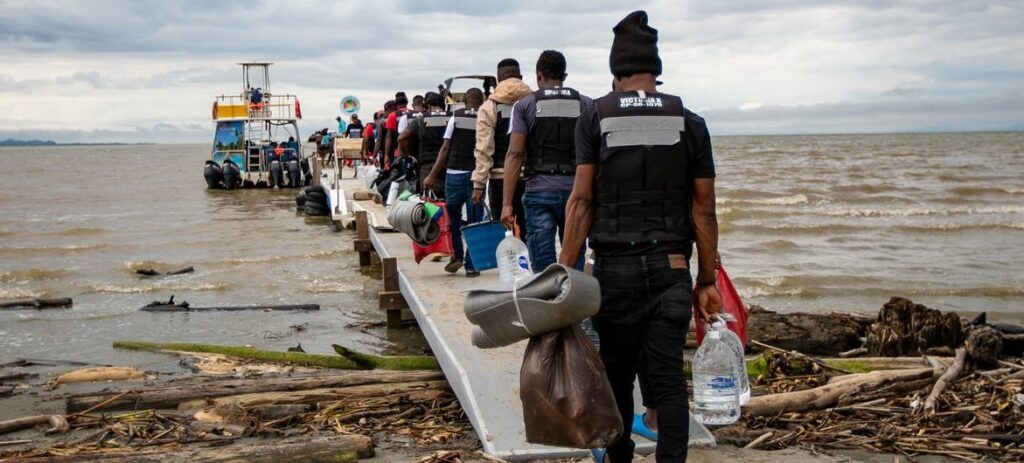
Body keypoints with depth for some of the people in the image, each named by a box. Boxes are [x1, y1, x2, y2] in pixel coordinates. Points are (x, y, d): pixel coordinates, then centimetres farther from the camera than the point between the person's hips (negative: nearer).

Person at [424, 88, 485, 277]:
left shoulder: (456, 116, 1)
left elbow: (445, 148, -3)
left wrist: (432, 175, -1)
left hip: (454, 173, 0)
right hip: (477, 175, 0)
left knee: (453, 217, 17)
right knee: (474, 221, 6)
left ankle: (457, 256, 8)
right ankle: (471, 265, 5)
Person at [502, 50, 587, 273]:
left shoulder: (525, 105, 4)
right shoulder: (585, 105, 8)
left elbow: (515, 155, -4)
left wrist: (507, 203, -4)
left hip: (539, 192, -1)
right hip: (575, 190, 1)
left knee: (543, 267, 1)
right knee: (575, 266, 9)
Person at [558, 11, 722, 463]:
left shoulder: (595, 117, 0)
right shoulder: (690, 123, 4)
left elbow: (582, 199, -5)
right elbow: (704, 210, 4)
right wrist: (707, 281, 10)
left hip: (614, 268, 0)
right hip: (671, 269, 1)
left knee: (617, 373, 14)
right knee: (668, 379, 2)